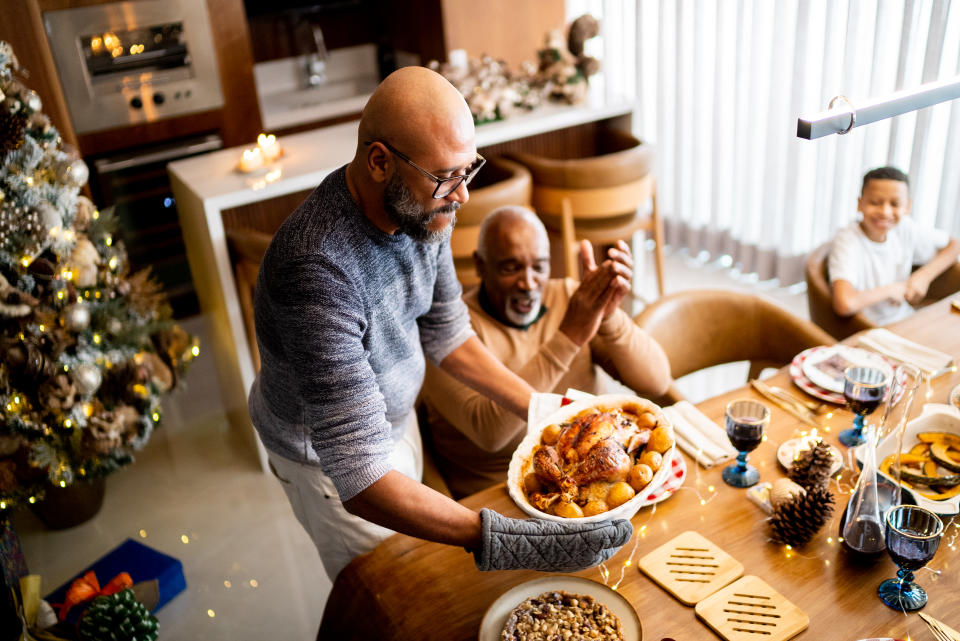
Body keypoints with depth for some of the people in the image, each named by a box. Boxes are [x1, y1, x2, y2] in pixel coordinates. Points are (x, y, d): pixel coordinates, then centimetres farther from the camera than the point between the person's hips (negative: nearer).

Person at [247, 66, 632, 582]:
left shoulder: (423, 206, -17)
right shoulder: (319, 271, -41)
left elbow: (446, 335, -1)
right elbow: (361, 483, -42)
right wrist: (506, 544, -48)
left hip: (393, 415, 7)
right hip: (329, 454, -6)